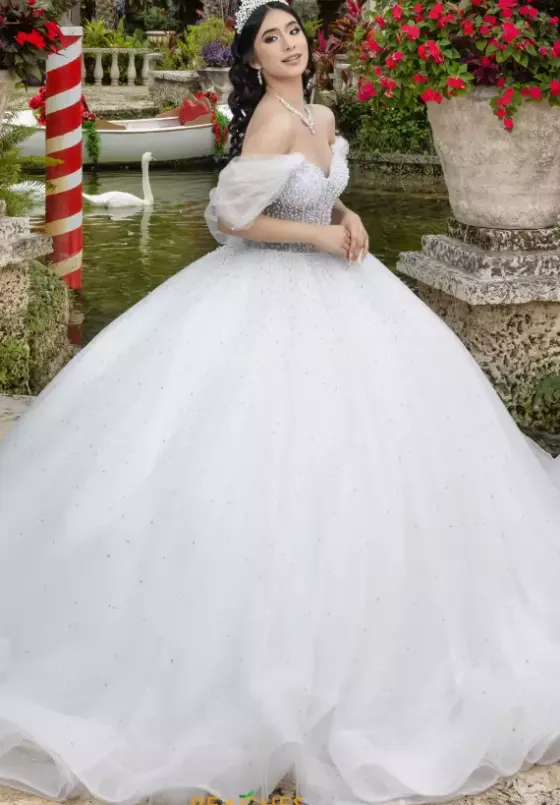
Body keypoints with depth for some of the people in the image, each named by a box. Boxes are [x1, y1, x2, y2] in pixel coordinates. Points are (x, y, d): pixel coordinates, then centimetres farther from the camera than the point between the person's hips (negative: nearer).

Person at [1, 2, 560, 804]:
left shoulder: (322, 117, 7)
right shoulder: (270, 118, -18)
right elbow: (228, 216, -22)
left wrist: (346, 218, 0)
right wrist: (319, 236, -17)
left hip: (330, 286, 9)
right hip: (269, 294, -9)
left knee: (358, 429, 14)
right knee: (272, 444, -5)